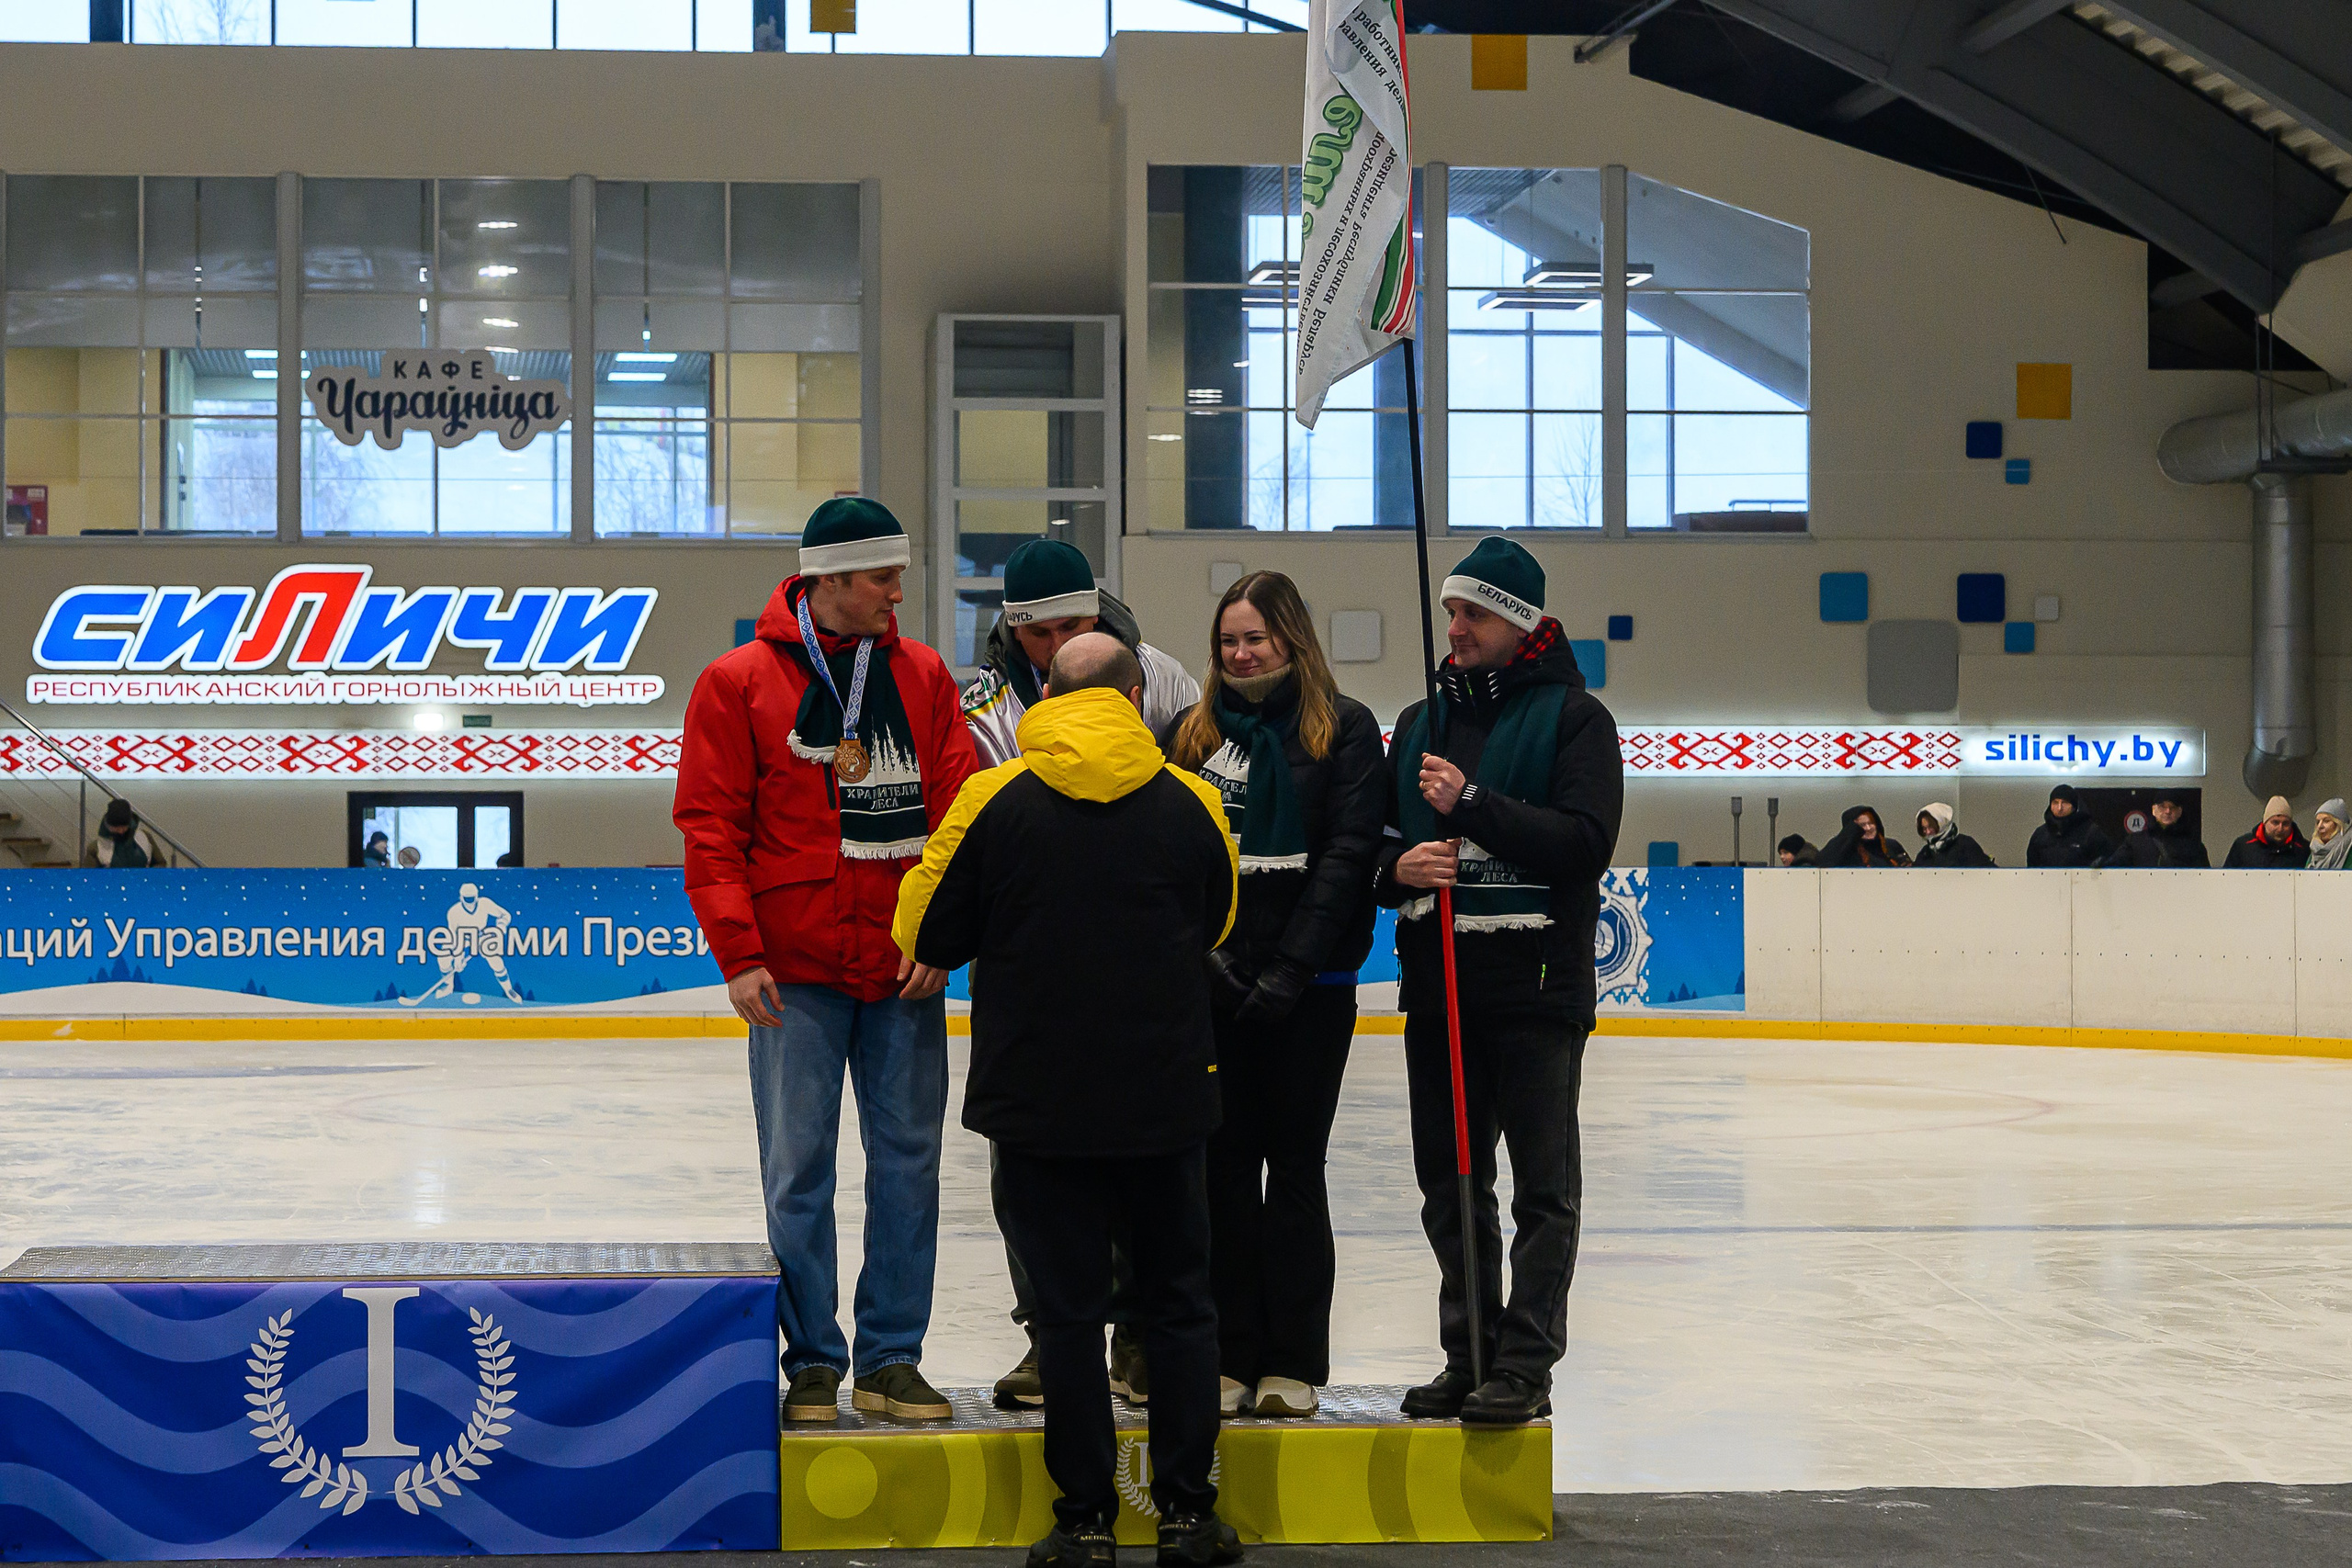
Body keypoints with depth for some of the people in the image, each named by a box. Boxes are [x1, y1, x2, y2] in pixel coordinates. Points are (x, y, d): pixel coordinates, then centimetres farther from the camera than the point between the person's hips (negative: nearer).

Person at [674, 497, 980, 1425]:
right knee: (798, 1170, 1)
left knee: (908, 1163, 6)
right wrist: (738, 952, -10)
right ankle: (813, 1362, 12)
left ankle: (893, 1358, 16)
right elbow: (710, 826, -2)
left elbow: (959, 808, 6)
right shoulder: (739, 683, -1)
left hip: (904, 970, 3)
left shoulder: (924, 678, 8)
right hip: (796, 973, -3)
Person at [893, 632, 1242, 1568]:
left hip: (1038, 1100, -1)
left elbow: (929, 937, -1)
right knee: (1178, 1299, 13)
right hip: (1168, 1096, 1)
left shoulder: (992, 802, -8)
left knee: (1069, 1307, 6)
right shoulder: (1191, 804, -2)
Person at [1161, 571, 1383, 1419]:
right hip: (1212, 982, 3)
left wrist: (1287, 972, -14)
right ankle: (1229, 1357, 10)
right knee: (1224, 1165, 3)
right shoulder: (1192, 731, 10)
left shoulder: (1343, 729, 1)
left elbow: (1346, 855, -7)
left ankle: (1293, 1360, 9)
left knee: (1294, 1166, 2)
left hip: (1309, 985, -3)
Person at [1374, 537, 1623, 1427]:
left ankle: (1526, 1362, 1)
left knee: (1542, 1183, -1)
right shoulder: (1421, 724, 15)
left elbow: (1586, 843, -15)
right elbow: (1373, 854, 17)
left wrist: (1472, 804, -20)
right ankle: (1468, 1355, 18)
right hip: (1437, 984, 6)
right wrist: (1400, 868, -6)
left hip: (1537, 983, -6)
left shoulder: (1572, 717, -2)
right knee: (1450, 1183, 10)